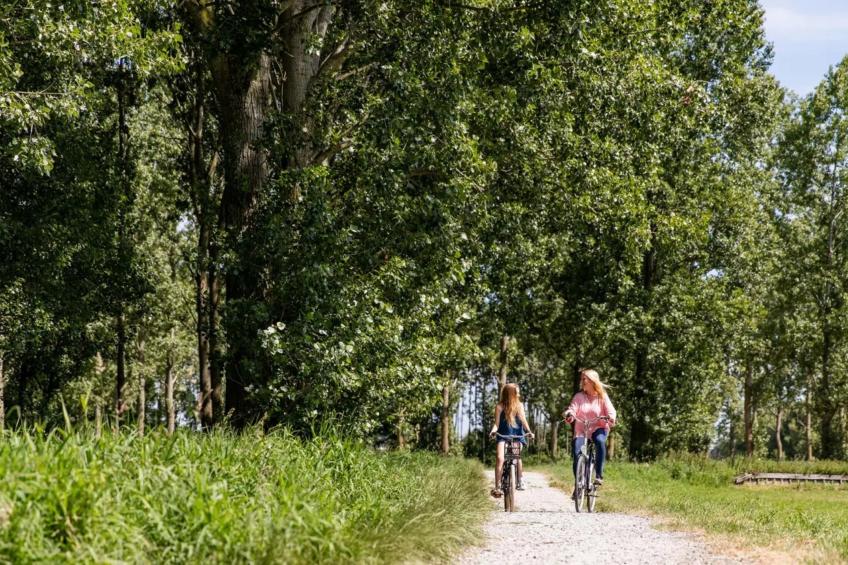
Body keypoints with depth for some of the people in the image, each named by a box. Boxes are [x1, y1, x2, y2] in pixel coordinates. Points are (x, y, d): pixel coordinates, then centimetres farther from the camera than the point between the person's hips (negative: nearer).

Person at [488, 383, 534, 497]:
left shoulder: (519, 405, 7)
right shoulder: (500, 407, 0)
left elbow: (523, 420, 0)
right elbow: (497, 423, -2)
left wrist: (529, 431, -17)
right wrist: (493, 431, -24)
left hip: (517, 436, 2)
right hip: (503, 436, -2)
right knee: (500, 458, -21)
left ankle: (519, 481, 3)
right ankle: (497, 487, -21)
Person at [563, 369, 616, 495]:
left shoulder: (602, 396, 2)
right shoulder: (579, 396, 3)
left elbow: (610, 410, -8)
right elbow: (572, 409, -9)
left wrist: (611, 418, -32)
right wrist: (568, 414, -33)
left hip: (599, 428, -1)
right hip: (581, 429, 1)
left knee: (600, 441, -36)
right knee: (576, 453, -18)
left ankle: (599, 475, -29)